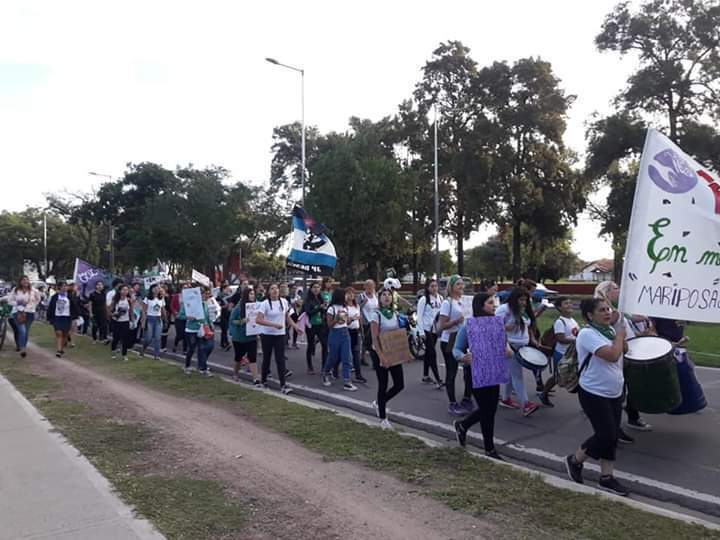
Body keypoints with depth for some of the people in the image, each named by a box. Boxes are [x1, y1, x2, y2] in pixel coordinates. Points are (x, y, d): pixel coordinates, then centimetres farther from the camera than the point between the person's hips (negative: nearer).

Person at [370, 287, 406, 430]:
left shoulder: (395, 314, 6)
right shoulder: (377, 315, -11)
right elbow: (375, 338, -15)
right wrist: (381, 357, -21)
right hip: (379, 353, -6)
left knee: (399, 385, 4)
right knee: (383, 385, 1)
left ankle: (379, 403, 28)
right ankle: (383, 418, 16)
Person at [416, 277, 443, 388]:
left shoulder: (440, 298, 6)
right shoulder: (424, 299, -9)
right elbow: (419, 316, -9)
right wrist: (421, 331, -14)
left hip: (435, 329, 6)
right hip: (427, 330, -6)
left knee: (428, 353, 15)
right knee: (432, 354, -8)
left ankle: (425, 376, 26)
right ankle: (438, 380, -9)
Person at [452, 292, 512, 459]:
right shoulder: (468, 327, -14)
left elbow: (504, 342, 16)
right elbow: (456, 349, -8)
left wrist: (508, 349, -7)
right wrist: (462, 357, -30)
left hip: (494, 373, 6)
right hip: (477, 374, -6)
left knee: (490, 409, 14)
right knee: (487, 410, 4)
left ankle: (462, 425, 40)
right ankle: (489, 448, 24)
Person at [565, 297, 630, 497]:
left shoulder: (610, 329, 7)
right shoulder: (587, 334, -21)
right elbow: (612, 355, -30)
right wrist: (620, 335, -14)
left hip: (614, 393, 8)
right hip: (594, 394, -8)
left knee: (611, 436, 10)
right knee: (606, 435, -7)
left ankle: (607, 477, 21)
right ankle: (575, 460, 15)